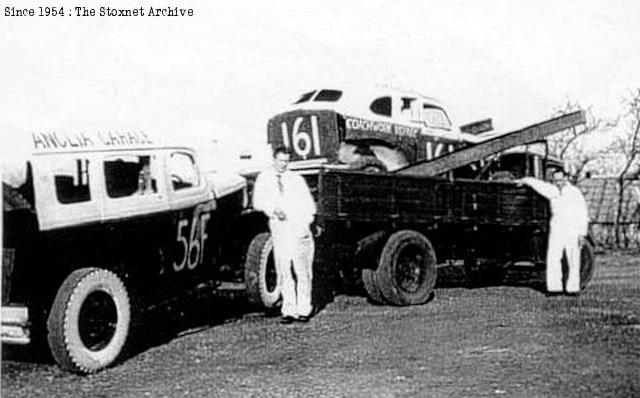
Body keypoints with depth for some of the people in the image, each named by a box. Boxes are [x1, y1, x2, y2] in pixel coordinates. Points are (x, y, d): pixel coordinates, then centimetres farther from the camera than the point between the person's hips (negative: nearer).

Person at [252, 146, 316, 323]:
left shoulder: (297, 179, 13)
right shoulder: (264, 179, 13)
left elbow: (309, 203, 11)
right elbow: (257, 202, 5)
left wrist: (307, 219, -7)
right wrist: (273, 210, -14)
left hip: (299, 227, 0)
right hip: (278, 228, 0)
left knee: (302, 270, -4)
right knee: (284, 272, -1)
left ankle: (303, 309, 1)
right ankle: (288, 310, 4)